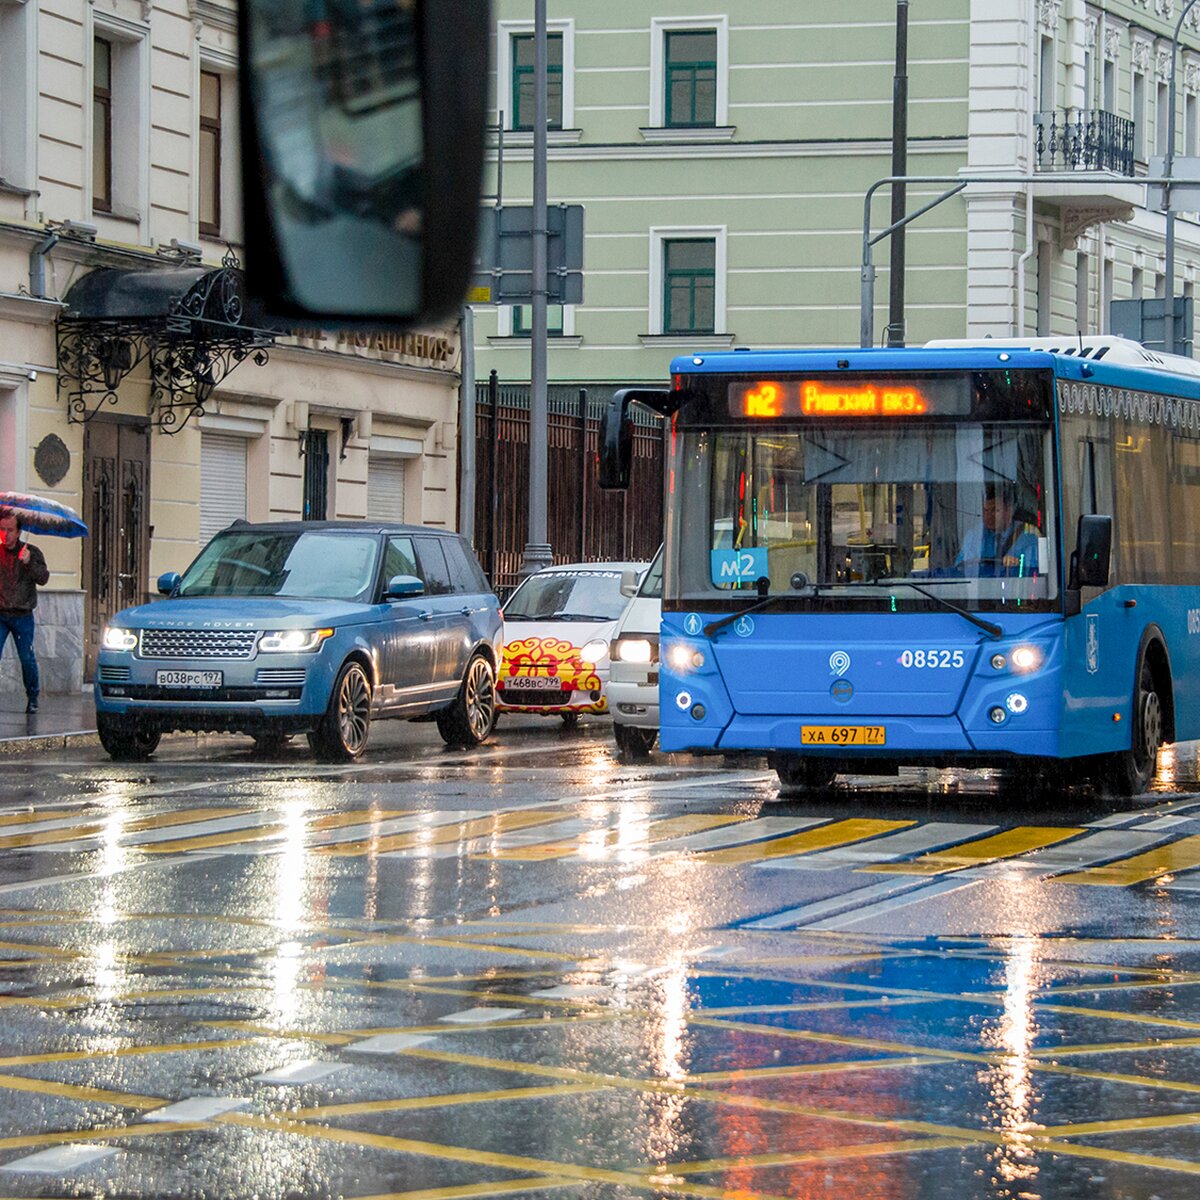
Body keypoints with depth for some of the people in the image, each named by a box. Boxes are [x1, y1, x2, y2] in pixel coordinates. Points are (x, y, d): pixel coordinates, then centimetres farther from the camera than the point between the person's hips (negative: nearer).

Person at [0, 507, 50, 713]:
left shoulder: (32, 553, 1)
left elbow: (43, 578, -10)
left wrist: (29, 563, -26)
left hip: (22, 616, -1)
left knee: (27, 658, 0)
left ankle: (32, 698, 16)